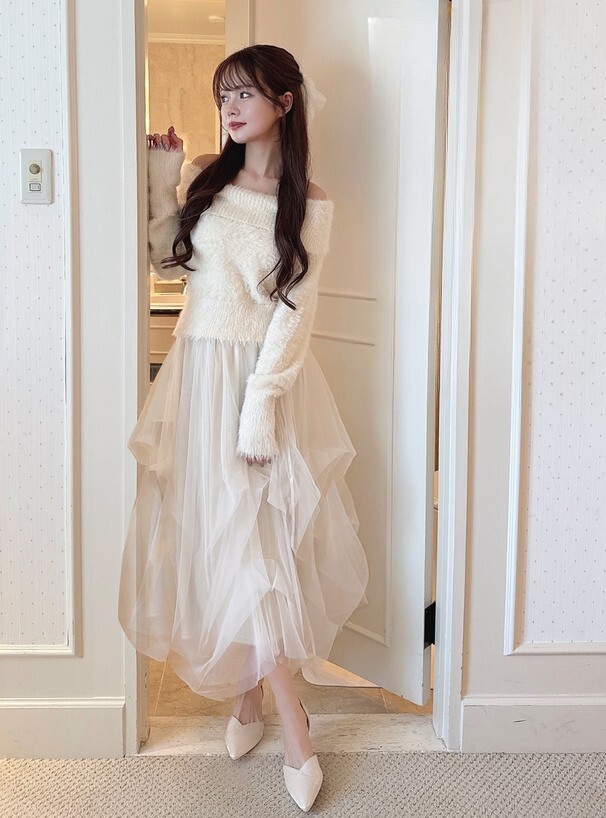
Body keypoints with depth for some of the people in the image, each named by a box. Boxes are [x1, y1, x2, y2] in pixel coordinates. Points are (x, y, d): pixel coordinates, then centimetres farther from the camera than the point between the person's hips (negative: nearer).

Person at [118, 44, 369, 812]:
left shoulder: (308, 203, -3)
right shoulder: (205, 176, 6)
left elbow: (295, 309, -9)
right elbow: (164, 260, 12)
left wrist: (260, 405, -16)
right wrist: (160, 179, 2)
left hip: (263, 375, -4)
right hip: (198, 370, 4)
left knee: (256, 534, -5)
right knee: (208, 531, 6)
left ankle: (289, 725, 5)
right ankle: (250, 695, 21)